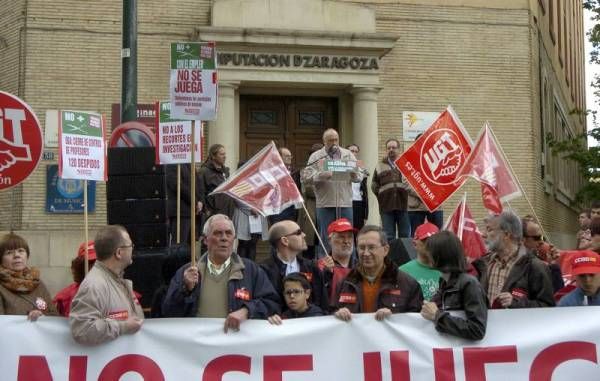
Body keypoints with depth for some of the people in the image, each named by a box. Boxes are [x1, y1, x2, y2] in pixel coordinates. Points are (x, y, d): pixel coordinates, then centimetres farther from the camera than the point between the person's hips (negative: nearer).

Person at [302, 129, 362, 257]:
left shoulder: (348, 155, 14)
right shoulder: (316, 157, 6)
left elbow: (360, 176, 10)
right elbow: (306, 177, -5)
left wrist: (355, 175, -14)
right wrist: (321, 176, -22)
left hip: (345, 203, 2)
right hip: (325, 204, -2)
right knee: (325, 238, 1)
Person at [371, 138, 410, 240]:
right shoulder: (380, 166, 13)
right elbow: (374, 186, 14)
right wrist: (381, 196, 6)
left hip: (404, 205, -1)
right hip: (386, 206, 1)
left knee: (405, 235, 4)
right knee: (388, 236, 3)